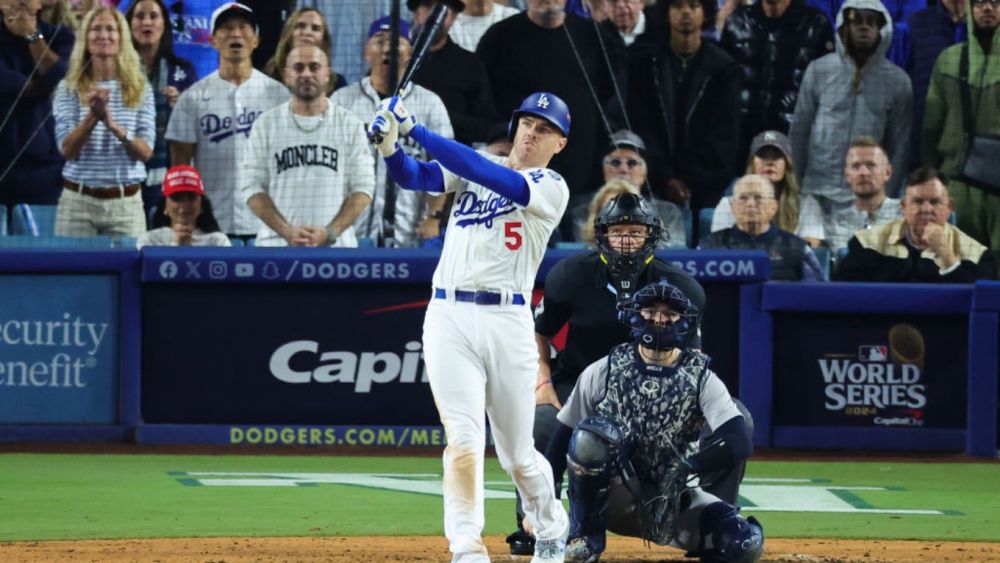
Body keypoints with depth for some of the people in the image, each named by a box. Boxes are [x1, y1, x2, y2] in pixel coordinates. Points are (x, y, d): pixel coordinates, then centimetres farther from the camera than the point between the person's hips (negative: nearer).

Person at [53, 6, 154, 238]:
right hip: (78, 200, -1)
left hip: (126, 203, 1)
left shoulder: (140, 89, 5)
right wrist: (92, 117, -22)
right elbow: (67, 150, -6)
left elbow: (146, 152, -2)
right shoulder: (69, 89, 3)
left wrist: (113, 125, -20)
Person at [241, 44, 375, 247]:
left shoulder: (350, 124, 7)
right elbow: (252, 188, 3)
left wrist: (330, 232, -11)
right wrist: (286, 231, -11)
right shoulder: (267, 124, 8)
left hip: (336, 246, 0)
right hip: (276, 245, 0)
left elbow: (363, 189, 4)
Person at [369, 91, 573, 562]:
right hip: (449, 317, 1)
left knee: (518, 456, 8)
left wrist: (416, 130, -22)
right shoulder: (472, 166, 14)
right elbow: (415, 177, -1)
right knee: (463, 439, -13)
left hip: (508, 323, -1)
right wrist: (390, 146, -25)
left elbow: (492, 177, -16)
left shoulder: (552, 188, 0)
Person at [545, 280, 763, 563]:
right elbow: (560, 441, -1)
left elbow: (741, 443, -17)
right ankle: (586, 537, -12)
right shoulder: (603, 372, -3)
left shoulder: (701, 379, -5)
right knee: (591, 435, -31)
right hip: (613, 500, 0)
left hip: (671, 500, 0)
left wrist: (688, 466, -30)